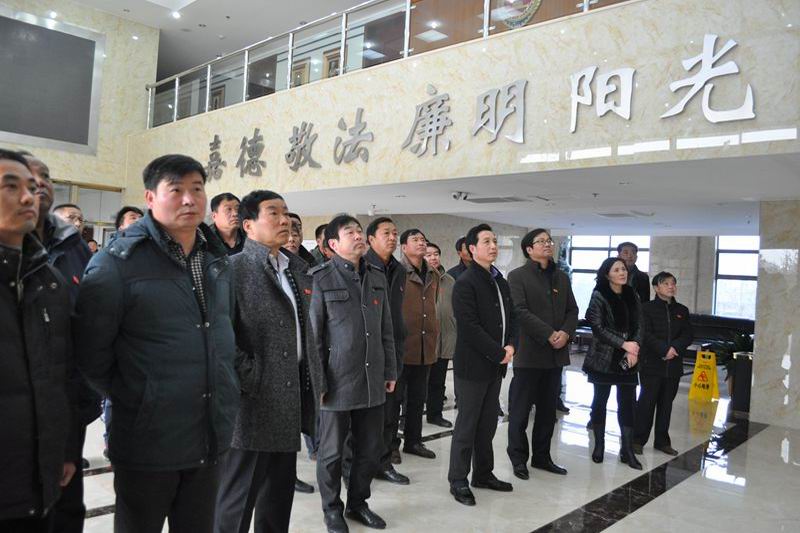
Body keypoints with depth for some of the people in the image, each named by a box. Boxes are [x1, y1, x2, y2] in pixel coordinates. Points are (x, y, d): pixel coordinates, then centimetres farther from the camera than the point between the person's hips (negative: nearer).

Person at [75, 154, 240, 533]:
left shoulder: (218, 261, 8)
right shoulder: (116, 263, -12)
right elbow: (92, 353, -11)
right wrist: (130, 400, -4)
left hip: (212, 438, 6)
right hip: (147, 444, -5)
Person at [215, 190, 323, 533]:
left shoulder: (298, 269, 13)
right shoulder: (234, 268, -10)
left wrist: (313, 381, 13)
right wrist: (249, 379, -17)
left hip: (289, 404, 7)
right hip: (255, 404, -7)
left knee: (278, 500, 19)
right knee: (237, 501, 6)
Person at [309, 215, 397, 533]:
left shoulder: (378, 278, 10)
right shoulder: (321, 279, -5)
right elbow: (313, 335, -7)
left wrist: (390, 371, 12)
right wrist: (318, 382, -9)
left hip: (372, 381, 5)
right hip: (337, 381, -5)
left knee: (371, 449, 13)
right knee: (332, 451, 9)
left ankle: (358, 503, 32)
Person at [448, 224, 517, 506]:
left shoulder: (501, 281, 13)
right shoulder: (465, 282, -13)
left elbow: (510, 318, 15)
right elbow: (470, 327, -20)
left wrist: (511, 345, -4)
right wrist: (499, 353, -15)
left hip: (496, 365, 7)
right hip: (472, 365, -7)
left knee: (488, 423, 15)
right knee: (467, 425, 2)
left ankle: (483, 473, 28)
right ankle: (458, 481, 15)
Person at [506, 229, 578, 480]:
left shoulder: (562, 278, 16)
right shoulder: (517, 276, -3)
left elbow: (572, 310, 11)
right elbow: (520, 311, -14)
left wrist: (566, 333, -8)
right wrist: (549, 334, -18)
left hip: (556, 355, 6)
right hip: (529, 353, -6)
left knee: (548, 410, 13)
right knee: (520, 411, 3)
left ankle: (541, 457, 25)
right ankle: (518, 459, 15)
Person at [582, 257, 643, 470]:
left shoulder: (632, 296, 8)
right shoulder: (598, 296, -6)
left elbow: (639, 326, 5)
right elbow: (598, 328, -12)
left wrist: (633, 349, -10)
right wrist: (623, 344, -17)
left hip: (628, 360, 4)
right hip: (604, 359, -4)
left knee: (628, 404, 3)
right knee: (600, 402, 7)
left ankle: (627, 450, 12)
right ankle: (599, 446, 20)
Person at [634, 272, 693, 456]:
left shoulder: (682, 310, 11)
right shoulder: (647, 308, -3)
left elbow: (688, 335, 3)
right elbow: (646, 334, -11)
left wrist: (675, 347, -15)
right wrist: (664, 349, -20)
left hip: (673, 366, 4)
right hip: (651, 364, -4)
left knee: (666, 403, 11)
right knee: (646, 402, -2)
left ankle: (662, 441, 21)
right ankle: (638, 439, 8)